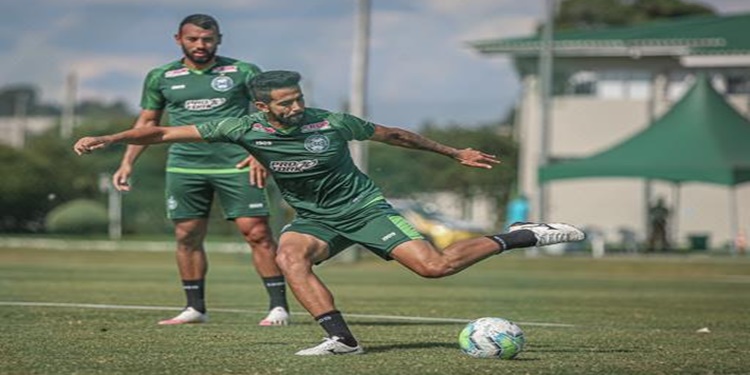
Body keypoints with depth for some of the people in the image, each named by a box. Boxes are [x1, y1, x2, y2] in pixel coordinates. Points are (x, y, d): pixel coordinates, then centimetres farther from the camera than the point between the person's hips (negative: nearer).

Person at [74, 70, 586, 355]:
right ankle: (341, 338, -30)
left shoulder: (331, 123, -18)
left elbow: (394, 135, -1)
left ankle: (523, 236, -1)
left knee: (435, 266, -18)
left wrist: (456, 153, 7)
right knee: (289, 254, -31)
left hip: (364, 209, -3)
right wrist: (107, 139, -22)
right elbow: (166, 133, -13)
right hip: (314, 218, 3)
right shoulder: (246, 129, -15)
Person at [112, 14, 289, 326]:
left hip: (236, 164, -3)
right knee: (187, 236, 4)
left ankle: (278, 306, -5)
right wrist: (127, 163, 11)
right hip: (184, 167, 3)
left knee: (256, 232, -9)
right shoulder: (161, 77, 10)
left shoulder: (243, 72, 3)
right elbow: (147, 122, 18)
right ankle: (195, 308, 16)